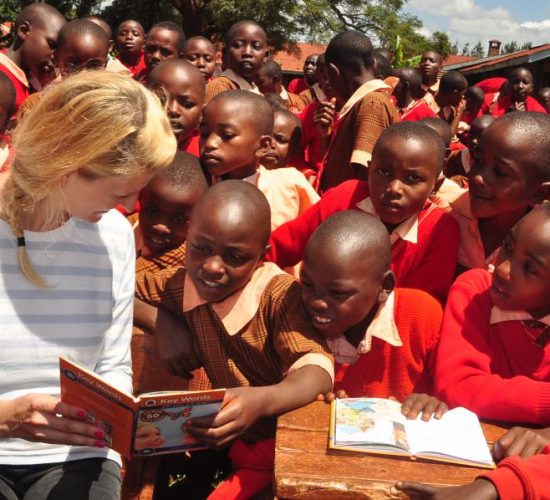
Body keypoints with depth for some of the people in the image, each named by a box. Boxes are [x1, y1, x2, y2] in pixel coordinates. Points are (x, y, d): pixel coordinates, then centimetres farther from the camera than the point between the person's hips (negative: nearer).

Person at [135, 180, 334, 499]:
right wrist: (163, 324, -6)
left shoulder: (279, 294, -18)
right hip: (230, 441, 5)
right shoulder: (186, 284, -1)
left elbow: (317, 370, -30)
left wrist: (261, 400, -50)